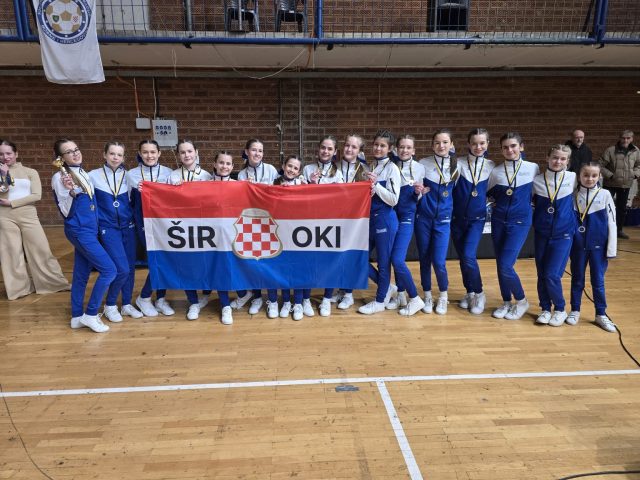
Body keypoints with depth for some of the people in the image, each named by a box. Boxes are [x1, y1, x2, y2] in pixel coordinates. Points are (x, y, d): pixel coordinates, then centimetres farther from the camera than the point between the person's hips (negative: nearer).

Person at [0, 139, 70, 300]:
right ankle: (19, 288, 18)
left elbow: (37, 195, -6)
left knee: (41, 250, 1)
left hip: (28, 216, -1)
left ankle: (57, 283, 11)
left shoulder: (30, 172, 5)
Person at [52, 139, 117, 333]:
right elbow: (65, 212, -16)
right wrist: (70, 191, -29)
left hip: (90, 229, 8)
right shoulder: (59, 178, -13)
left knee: (81, 274, 13)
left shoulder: (83, 174, 10)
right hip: (79, 231, -8)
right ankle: (90, 314, 0)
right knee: (109, 270, -11)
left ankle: (77, 316, 23)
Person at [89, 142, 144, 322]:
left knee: (130, 267, 6)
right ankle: (110, 305, 11)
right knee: (122, 269, -12)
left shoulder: (128, 176, 5)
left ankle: (127, 304, 23)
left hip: (128, 226, 4)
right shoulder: (93, 176, -2)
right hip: (108, 228, -3)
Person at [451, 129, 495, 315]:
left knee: (469, 256, -15)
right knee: (462, 257, 9)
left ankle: (479, 294, 6)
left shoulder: (492, 167, 1)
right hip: (457, 218, 1)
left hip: (477, 219, -1)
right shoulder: (459, 164, -4)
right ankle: (469, 292, 29)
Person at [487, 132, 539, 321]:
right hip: (498, 221, 3)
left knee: (506, 265, -13)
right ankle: (506, 302, 26)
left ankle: (521, 301, 11)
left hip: (520, 222, -3)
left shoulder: (533, 168, -2)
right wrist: (497, 204, 3)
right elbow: (485, 193, 15)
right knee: (500, 265, 8)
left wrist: (528, 206, 3)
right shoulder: (495, 171, 2)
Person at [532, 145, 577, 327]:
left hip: (563, 234, -2)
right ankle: (545, 309, 25)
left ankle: (560, 310, 15)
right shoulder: (537, 180, -1)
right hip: (541, 234, 2)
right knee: (541, 275, 7)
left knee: (552, 275, -8)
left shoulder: (573, 178, -4)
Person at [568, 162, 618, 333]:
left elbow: (611, 222, -3)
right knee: (577, 279, 12)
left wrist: (611, 248, -5)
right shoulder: (573, 195, -2)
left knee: (598, 281, 8)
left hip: (598, 245, -1)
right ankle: (575, 311, 25)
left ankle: (601, 314, 22)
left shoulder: (605, 195, -4)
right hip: (578, 245, 1)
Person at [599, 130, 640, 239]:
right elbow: (600, 165, -12)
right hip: (610, 184, -4)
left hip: (626, 185, 4)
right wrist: (610, 175, -17)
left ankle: (619, 230, 26)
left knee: (622, 208, 13)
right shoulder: (610, 150, -14)